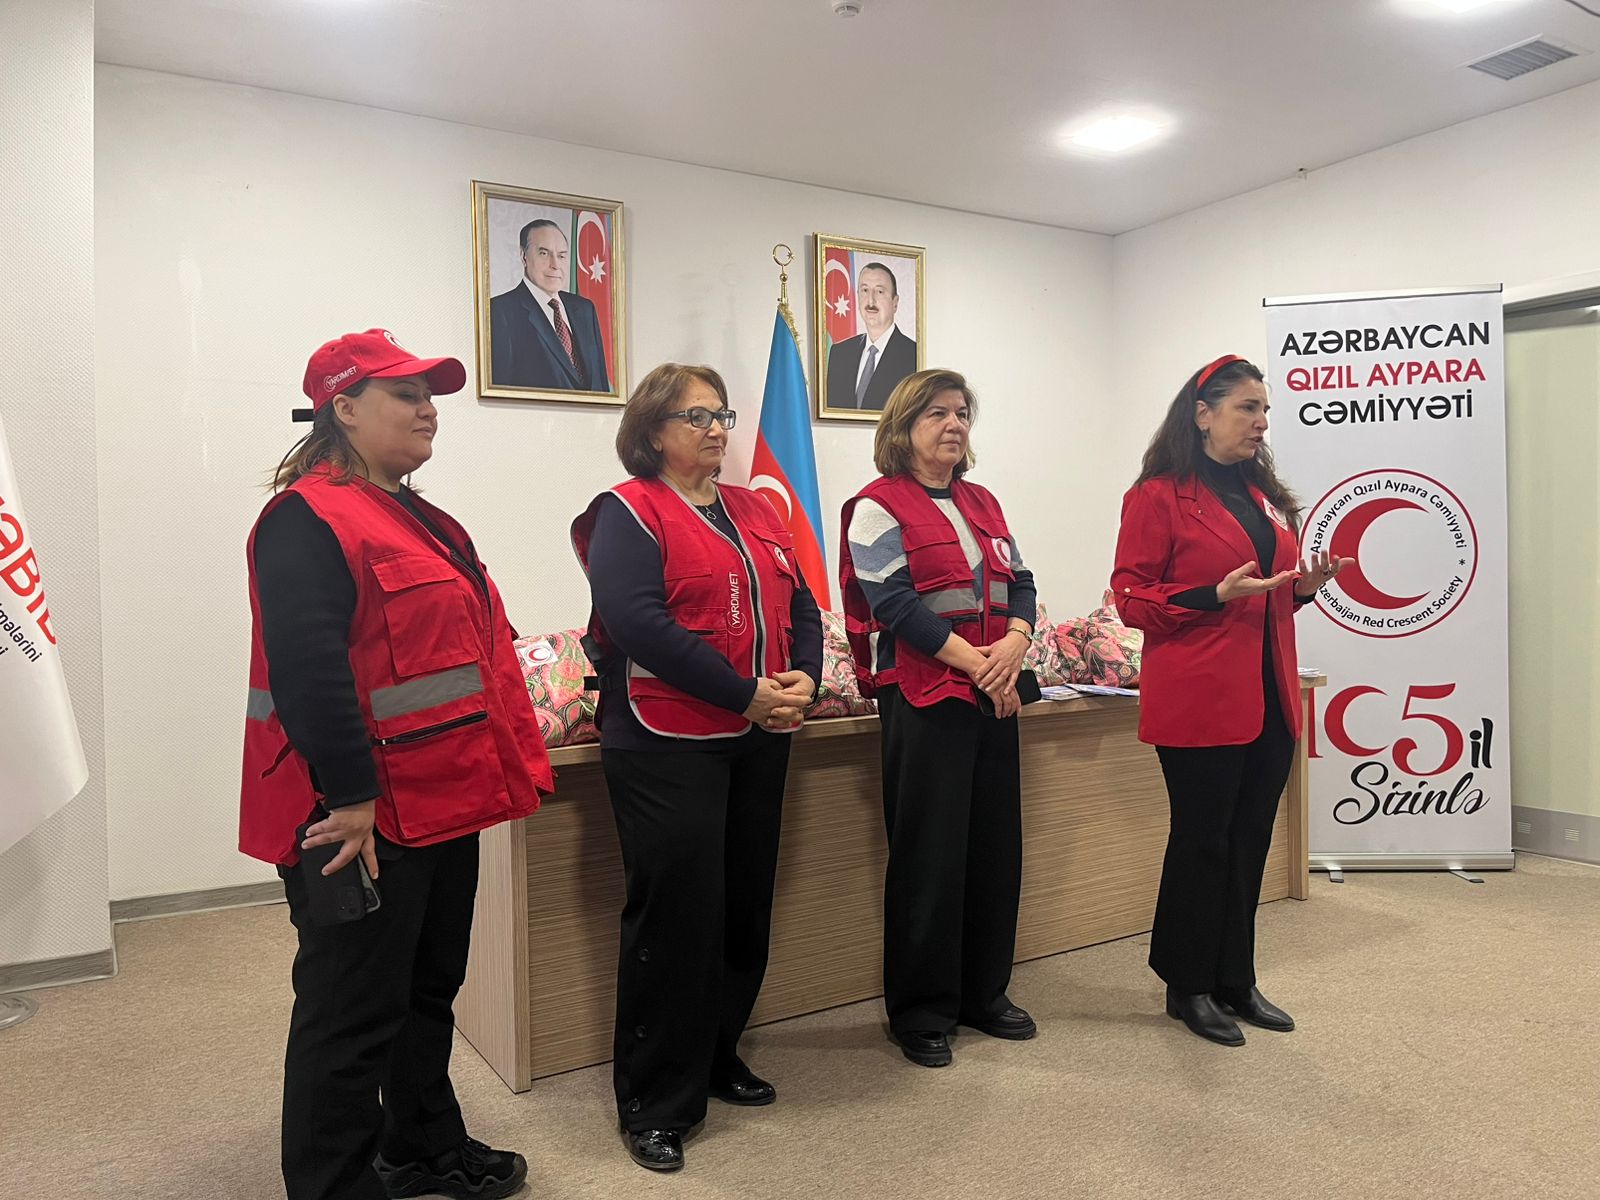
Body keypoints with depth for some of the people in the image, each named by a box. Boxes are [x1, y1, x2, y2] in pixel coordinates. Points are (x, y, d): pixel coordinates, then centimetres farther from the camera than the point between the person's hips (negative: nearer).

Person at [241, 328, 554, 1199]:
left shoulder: (424, 523, 17)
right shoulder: (306, 520, -14)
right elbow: (306, 669, -23)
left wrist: (510, 763, 17)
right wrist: (348, 794, -24)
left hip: (443, 804, 10)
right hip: (362, 820, -10)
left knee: (429, 990, 21)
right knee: (353, 1014, 3)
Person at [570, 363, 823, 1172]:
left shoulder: (754, 511, 15)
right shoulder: (629, 513, -7)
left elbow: (800, 605, 13)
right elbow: (638, 624, -20)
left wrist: (803, 679, -7)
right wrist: (747, 693, -20)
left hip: (757, 741, 7)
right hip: (668, 744, -7)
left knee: (746, 907, 15)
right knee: (676, 917, -1)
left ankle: (717, 1058, 35)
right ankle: (655, 1106, 16)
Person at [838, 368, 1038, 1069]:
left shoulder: (982, 503, 17)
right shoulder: (879, 506, -4)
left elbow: (1019, 581, 11)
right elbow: (895, 602, -14)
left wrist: (1015, 642, -10)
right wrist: (971, 660, -18)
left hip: (993, 691, 7)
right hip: (922, 695, -7)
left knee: (997, 845, 11)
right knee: (929, 853, -1)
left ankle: (985, 993, 27)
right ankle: (920, 1011, 15)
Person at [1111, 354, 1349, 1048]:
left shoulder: (1264, 495, 17)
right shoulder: (1159, 496, -6)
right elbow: (1131, 599, -9)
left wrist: (1304, 586, 5)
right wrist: (1217, 595, -21)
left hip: (1268, 697, 7)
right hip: (1199, 699, -7)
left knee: (1249, 841, 13)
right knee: (1201, 841, 2)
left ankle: (1235, 980, 27)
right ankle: (1187, 987, 19)